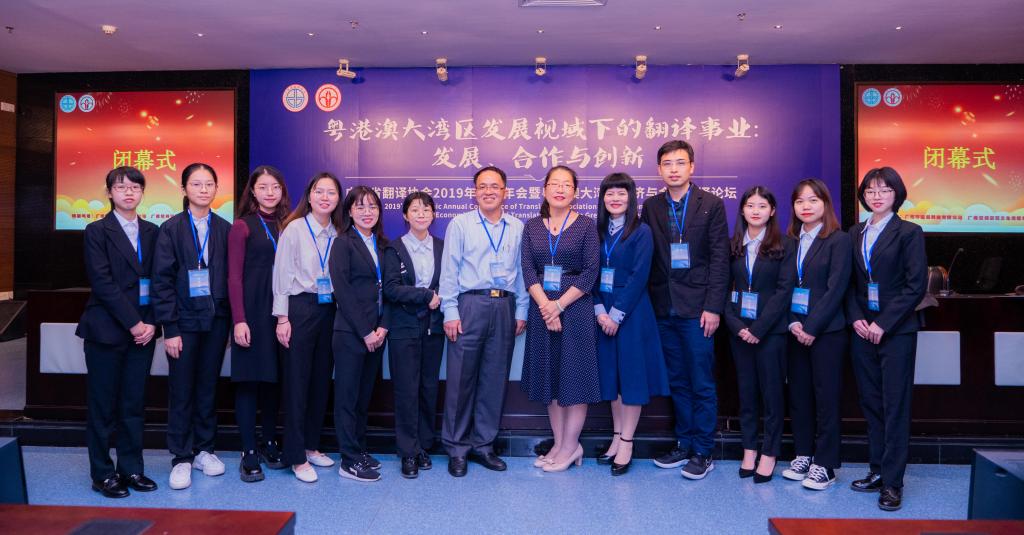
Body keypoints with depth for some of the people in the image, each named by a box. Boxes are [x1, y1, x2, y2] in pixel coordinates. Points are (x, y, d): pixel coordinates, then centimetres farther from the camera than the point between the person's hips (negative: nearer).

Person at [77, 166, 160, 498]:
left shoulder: (151, 232, 10)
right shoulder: (97, 231, -1)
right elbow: (102, 282, -10)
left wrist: (151, 323, -5)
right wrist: (133, 323, -13)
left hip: (143, 329, 4)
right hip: (107, 329, -3)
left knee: (134, 404, 9)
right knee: (103, 405, 4)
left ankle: (131, 469, 18)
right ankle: (102, 473, 16)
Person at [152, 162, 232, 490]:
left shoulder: (224, 229, 4)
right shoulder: (171, 229, -2)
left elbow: (231, 276, 5)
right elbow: (162, 280, -5)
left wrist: (231, 321, 1)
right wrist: (170, 328, -10)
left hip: (216, 319, 2)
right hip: (184, 320, -2)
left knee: (208, 387, 11)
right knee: (181, 390, 4)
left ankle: (203, 450, 25)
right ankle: (181, 458, 16)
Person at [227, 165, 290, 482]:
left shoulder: (287, 225, 10)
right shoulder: (242, 226, -1)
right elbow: (234, 277, -6)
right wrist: (239, 320, -13)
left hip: (281, 312, 4)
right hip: (252, 312, -4)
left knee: (275, 378, 10)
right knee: (249, 379, 1)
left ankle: (269, 443, 23)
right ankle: (249, 453, 9)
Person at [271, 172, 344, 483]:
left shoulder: (338, 234, 8)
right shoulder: (294, 228, -5)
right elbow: (282, 274, -6)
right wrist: (282, 317, -9)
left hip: (329, 310, 5)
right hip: (301, 308, -5)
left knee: (322, 380, 11)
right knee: (297, 381, 0)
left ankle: (311, 445, 26)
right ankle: (296, 457, 10)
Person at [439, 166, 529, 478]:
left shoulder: (518, 228, 11)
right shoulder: (460, 224, 4)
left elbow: (521, 272, 11)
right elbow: (449, 271, 0)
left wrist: (521, 311, 6)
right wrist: (450, 312, -6)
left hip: (505, 307, 3)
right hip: (470, 304, -3)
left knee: (495, 379, 8)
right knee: (461, 378, 0)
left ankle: (483, 445, 21)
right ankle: (457, 448, 14)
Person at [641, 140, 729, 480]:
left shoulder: (711, 205, 0)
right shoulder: (651, 207, 8)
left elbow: (720, 259, -4)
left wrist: (713, 307, -10)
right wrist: (650, 302, -1)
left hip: (696, 308, -3)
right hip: (664, 308, 4)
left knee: (702, 384, 3)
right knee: (677, 382, 13)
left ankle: (703, 452, 15)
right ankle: (684, 444, 25)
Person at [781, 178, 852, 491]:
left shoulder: (839, 241, -4)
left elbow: (836, 289, -10)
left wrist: (812, 328, -13)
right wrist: (792, 323, -5)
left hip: (826, 331, -5)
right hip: (795, 330, 5)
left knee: (826, 396, 1)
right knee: (798, 394, 9)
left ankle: (825, 464, 9)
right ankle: (803, 455, 21)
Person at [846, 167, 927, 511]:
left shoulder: (909, 233, -2)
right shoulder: (855, 234, 11)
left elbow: (916, 286, -8)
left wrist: (883, 324, -13)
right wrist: (856, 318, -4)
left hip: (896, 330, -4)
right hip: (862, 329, 5)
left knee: (895, 405, -1)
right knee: (870, 402, 9)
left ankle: (892, 482, 6)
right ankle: (877, 470, 20)